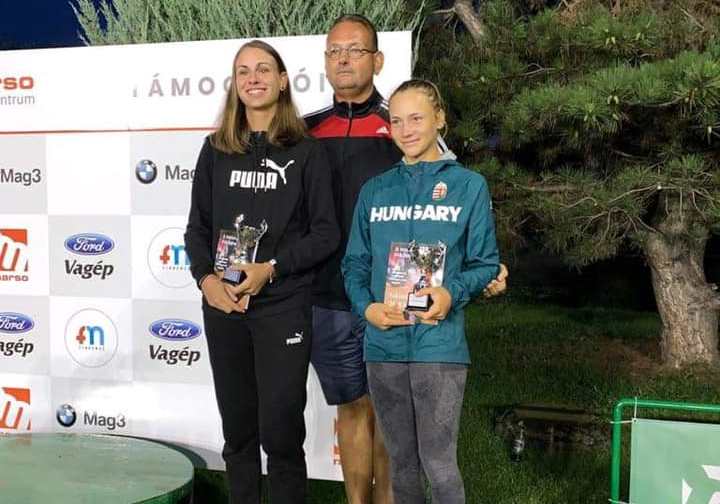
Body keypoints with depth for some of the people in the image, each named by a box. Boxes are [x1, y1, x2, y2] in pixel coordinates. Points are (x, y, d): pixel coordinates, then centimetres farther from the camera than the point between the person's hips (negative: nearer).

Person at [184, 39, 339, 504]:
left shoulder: (307, 152, 0)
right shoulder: (217, 149, 10)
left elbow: (326, 234, -4)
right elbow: (198, 227, 10)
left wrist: (270, 269, -15)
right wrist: (206, 278, -7)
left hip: (284, 307, -3)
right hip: (223, 306, 3)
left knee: (280, 431, -1)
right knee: (238, 430, 12)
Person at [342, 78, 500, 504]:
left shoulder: (468, 185, 2)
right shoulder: (375, 190, 11)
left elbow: (486, 263, 1)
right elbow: (355, 264, 12)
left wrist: (452, 294, -18)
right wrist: (367, 306, -7)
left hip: (439, 343, -3)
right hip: (383, 344, 4)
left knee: (439, 465, -4)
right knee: (402, 463, 14)